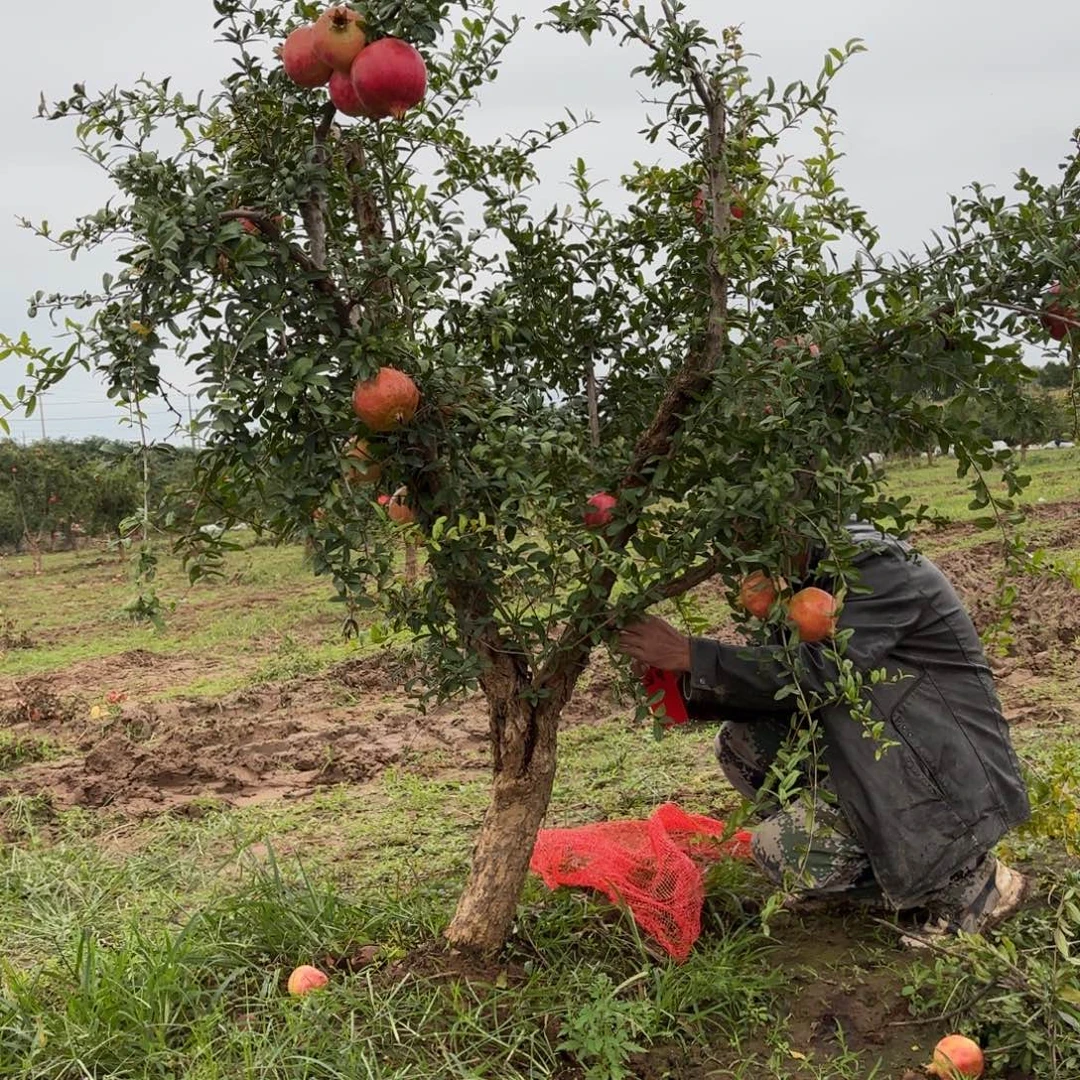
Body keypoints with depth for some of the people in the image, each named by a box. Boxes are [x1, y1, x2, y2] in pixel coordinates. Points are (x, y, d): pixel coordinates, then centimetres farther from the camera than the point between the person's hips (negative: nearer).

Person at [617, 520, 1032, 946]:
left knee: (780, 848, -17)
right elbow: (788, 682, 8)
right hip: (883, 757, 9)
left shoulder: (880, 568, -19)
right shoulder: (818, 576, 9)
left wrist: (691, 655, -28)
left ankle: (971, 880, -3)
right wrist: (687, 690, -7)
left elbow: (819, 670, -29)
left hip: (951, 779, -9)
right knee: (740, 742, 1)